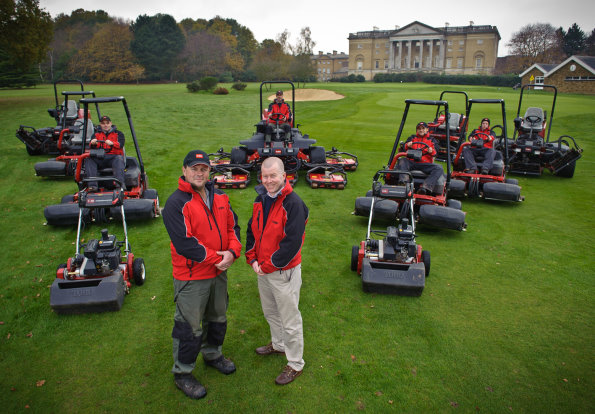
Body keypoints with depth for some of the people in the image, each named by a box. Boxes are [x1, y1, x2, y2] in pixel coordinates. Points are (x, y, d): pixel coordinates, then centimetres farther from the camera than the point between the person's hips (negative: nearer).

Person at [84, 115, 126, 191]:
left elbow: (120, 144, -4)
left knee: (119, 159, -36)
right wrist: (92, 143, -21)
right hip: (99, 159, 3)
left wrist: (112, 143, -27)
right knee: (88, 159, -26)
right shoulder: (96, 134, 23)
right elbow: (91, 145, 6)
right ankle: (92, 185, -38)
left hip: (113, 157, -2)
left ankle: (120, 184, -53)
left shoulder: (118, 133, 17)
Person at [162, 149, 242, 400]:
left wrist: (232, 252, -12)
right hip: (191, 278, -7)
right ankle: (182, 373, 28)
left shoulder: (219, 197, 4)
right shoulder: (176, 203, -18)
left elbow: (232, 226, 6)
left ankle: (212, 354, 49)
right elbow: (184, 243, -24)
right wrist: (216, 259, -20)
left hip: (219, 273, 7)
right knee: (189, 328, 6)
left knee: (217, 318, 24)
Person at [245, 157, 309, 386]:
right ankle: (278, 344, 50)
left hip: (284, 272, -7)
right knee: (270, 313, 26)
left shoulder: (293, 203, -21)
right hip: (262, 270, 8)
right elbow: (252, 230, 10)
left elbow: (292, 242, -24)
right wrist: (253, 259, -3)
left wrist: (268, 266, -18)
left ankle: (295, 364, 25)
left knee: (290, 321, 6)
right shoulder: (260, 200, 4)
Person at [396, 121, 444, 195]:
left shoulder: (432, 140, 26)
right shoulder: (412, 138, 28)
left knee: (439, 169, -29)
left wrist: (431, 151, -14)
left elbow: (435, 153, 11)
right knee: (401, 160, -31)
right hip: (411, 162, 0)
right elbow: (404, 147, 13)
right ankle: (404, 182, -52)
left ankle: (425, 187, -49)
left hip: (425, 164, 0)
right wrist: (407, 145, -12)